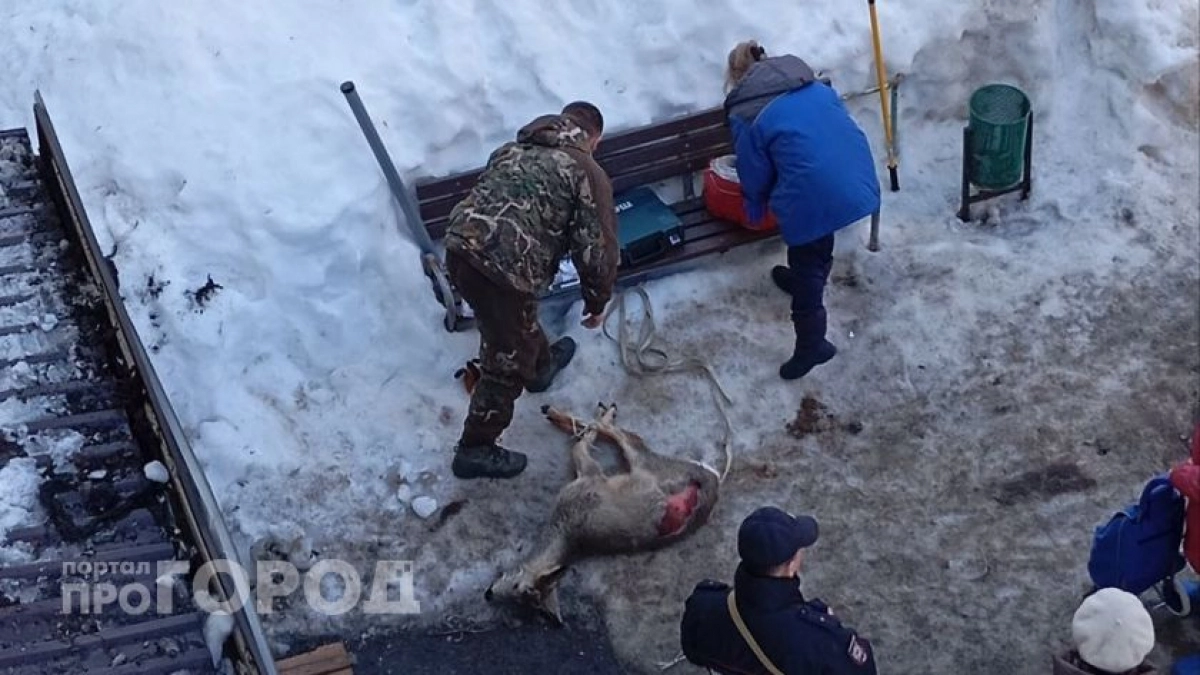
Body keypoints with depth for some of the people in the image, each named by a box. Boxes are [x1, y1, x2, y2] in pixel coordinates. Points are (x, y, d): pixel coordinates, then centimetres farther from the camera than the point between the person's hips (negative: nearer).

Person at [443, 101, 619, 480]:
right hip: (504, 269, -8)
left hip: (460, 246, 8)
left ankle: (541, 366, 60)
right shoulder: (588, 174, 4)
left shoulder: (514, 149, 24)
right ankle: (475, 451, 21)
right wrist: (597, 302, 15)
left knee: (516, 324, 35)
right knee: (507, 360, 11)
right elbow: (597, 250, 0)